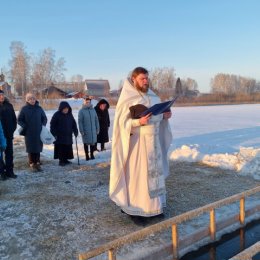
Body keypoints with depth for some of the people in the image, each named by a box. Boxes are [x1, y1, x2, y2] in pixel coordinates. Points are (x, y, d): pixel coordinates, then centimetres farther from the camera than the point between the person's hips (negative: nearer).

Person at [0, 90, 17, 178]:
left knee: (9, 153, 6)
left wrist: (13, 129, 2)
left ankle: (9, 171, 14)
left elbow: (14, 118, 10)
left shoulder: (9, 105, 6)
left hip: (8, 134, 3)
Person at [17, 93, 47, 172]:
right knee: (31, 149, 1)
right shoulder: (24, 109, -1)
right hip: (29, 133, -2)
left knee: (38, 148, 5)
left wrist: (43, 125, 0)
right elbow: (19, 120, 4)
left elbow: (44, 118, 15)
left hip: (39, 132, 2)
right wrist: (25, 127, -10)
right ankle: (32, 164, 9)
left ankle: (37, 163, 16)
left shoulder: (39, 108, 5)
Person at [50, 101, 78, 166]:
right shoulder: (57, 115, -7)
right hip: (59, 136, -5)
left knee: (68, 149, 7)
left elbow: (73, 123, 15)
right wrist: (54, 134, -11)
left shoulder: (70, 115, 8)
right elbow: (52, 125, -7)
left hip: (68, 136, 5)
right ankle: (61, 160, 6)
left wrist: (75, 131, 5)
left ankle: (65, 159, 18)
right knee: (60, 149, -3)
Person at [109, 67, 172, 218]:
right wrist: (139, 122, -27)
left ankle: (155, 206, 25)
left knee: (155, 172, 11)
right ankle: (137, 209, 12)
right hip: (137, 142, -6)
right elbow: (122, 122, -12)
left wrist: (165, 116, -2)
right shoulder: (127, 98, -8)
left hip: (154, 140, 7)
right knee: (137, 175, -1)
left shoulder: (153, 96, 12)